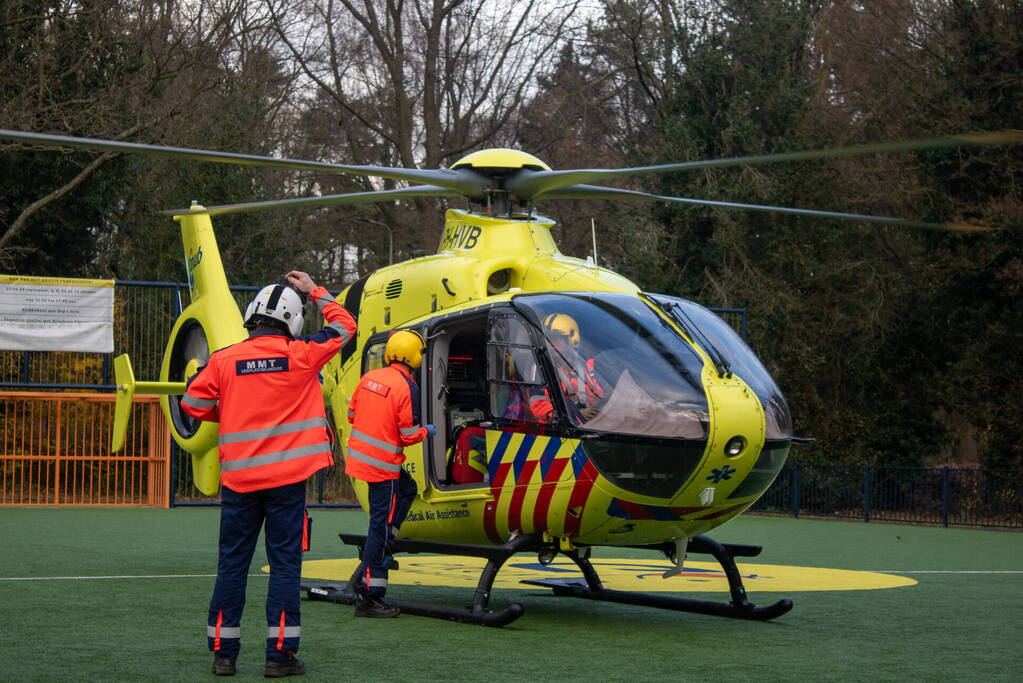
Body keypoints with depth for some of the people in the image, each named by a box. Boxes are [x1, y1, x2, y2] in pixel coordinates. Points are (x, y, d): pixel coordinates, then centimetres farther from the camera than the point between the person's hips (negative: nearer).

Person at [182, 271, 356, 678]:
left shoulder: (224, 360, -1)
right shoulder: (300, 355, -4)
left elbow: (194, 404, 2)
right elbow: (344, 326, 10)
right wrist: (314, 291, 21)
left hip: (238, 478, 2)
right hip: (287, 477, -2)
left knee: (232, 563, 9)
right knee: (285, 561, 3)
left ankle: (223, 652, 13)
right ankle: (280, 653, 2)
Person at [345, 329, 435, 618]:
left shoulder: (369, 378, 4)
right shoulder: (407, 387, -16)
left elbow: (352, 414, 14)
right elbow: (409, 434, -15)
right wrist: (426, 431, 6)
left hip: (359, 456, 8)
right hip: (382, 465, -8)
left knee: (407, 489, 29)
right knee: (381, 523, -2)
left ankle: (380, 549, 22)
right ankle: (369, 596, 1)